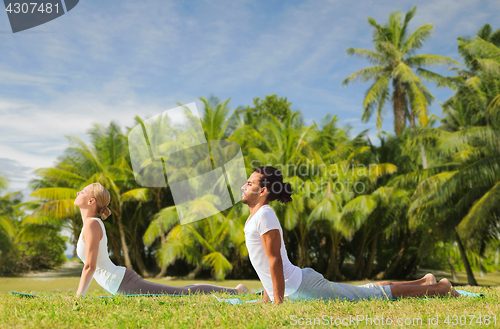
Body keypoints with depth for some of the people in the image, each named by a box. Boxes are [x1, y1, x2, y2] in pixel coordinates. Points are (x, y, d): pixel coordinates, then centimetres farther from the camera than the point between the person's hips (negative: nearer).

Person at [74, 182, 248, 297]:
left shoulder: (92, 224, -15)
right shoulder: (91, 223, 14)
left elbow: (90, 266, -21)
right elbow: (91, 264, 23)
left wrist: (79, 296, -13)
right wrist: (79, 294, 24)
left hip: (125, 284, -9)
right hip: (123, 280, 9)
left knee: (181, 294, -5)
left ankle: (235, 292, 2)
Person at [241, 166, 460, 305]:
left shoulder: (265, 215, -18)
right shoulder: (254, 217, 13)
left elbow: (275, 259, -24)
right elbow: (265, 262, 20)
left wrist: (278, 300, -22)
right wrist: (266, 298, 20)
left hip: (300, 287, -9)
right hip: (296, 287, 9)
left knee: (373, 295, 0)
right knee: (363, 292, 20)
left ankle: (438, 289, 11)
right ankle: (422, 282, 32)